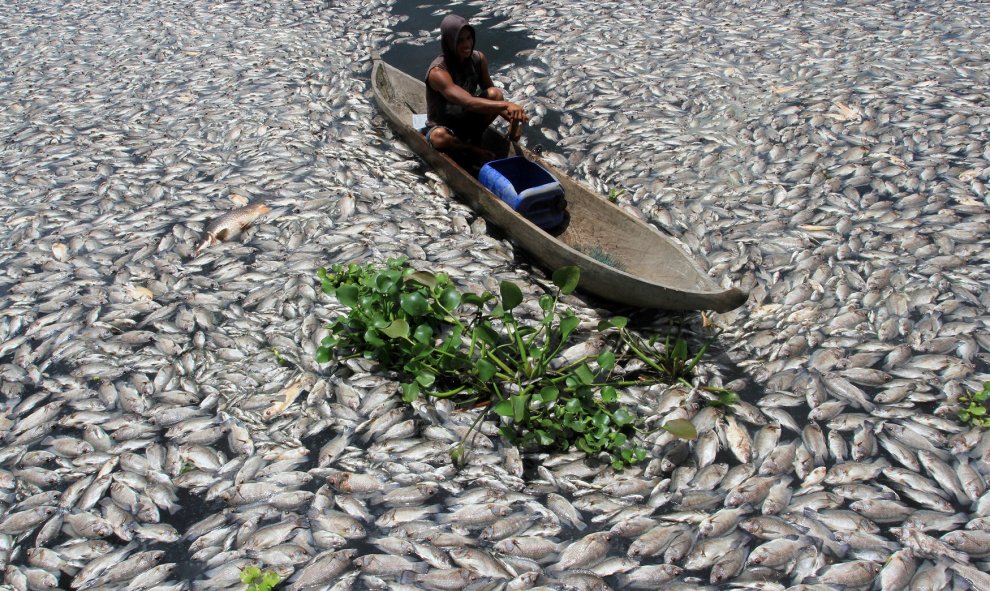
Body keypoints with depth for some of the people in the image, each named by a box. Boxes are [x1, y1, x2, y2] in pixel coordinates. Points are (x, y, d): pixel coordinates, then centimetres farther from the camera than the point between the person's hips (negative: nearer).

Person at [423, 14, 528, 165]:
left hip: (468, 120, 5)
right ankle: (474, 150, -12)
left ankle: (475, 138, -3)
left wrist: (513, 119, -21)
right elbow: (469, 102, -43)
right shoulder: (438, 72, -29)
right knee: (438, 137, -42)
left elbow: (494, 95, -2)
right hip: (443, 126, -5)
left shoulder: (478, 59, -10)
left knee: (495, 94, -24)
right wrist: (506, 105, -54)